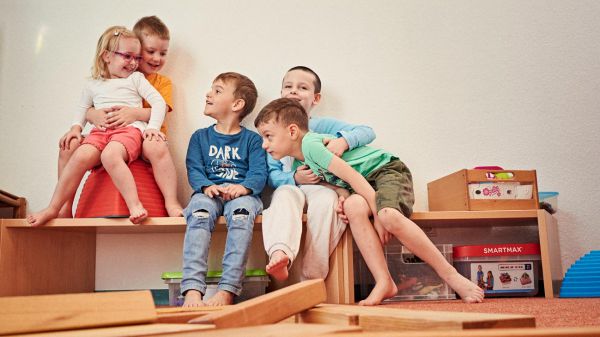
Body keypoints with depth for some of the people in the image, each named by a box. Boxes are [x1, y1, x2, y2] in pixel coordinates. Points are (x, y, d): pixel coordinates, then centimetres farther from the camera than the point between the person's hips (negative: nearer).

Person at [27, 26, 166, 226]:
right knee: (80, 156, -27)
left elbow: (159, 102, 6)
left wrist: (152, 127, -9)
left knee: (110, 155, -37)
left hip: (129, 129, -3)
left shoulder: (136, 78, 14)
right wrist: (76, 127, 12)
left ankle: (135, 205, -42)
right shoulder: (93, 85, 22)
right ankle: (53, 208, -19)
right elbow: (83, 109, 32)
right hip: (100, 132, 3)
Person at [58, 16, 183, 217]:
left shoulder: (163, 82, 12)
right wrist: (95, 115, -17)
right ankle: (65, 207, -4)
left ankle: (172, 203, -33)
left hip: (143, 135, -3)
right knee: (68, 145, -13)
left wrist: (135, 113, -28)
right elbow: (88, 109, 9)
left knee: (157, 147, -39)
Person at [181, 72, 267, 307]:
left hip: (241, 194, -1)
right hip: (209, 193, 2)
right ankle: (192, 289, -45)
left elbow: (259, 173, 0)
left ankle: (227, 290, -44)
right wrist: (207, 186, -16)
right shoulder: (200, 137, 21)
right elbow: (194, 170, 7)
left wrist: (243, 187, -22)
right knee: (200, 213, -34)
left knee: (241, 211, -37)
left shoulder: (252, 139, 14)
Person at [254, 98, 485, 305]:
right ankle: (384, 282, -30)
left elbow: (352, 176, -24)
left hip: (386, 169, -7)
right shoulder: (299, 163, 8)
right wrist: (342, 195, -15)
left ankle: (451, 276, -22)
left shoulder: (310, 144, -20)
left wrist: (378, 215, -24)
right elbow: (331, 180, 10)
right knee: (353, 207, -27)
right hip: (366, 184, 7)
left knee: (389, 215, -35)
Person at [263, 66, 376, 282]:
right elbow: (272, 175, 7)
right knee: (284, 194, -34)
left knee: (326, 199, -35)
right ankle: (280, 254, -59)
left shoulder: (323, 126, 11)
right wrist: (294, 178, -15)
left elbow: (367, 132, 0)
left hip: (322, 187, -1)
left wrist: (344, 141, -22)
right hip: (290, 187, 1)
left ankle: (312, 279, -34)